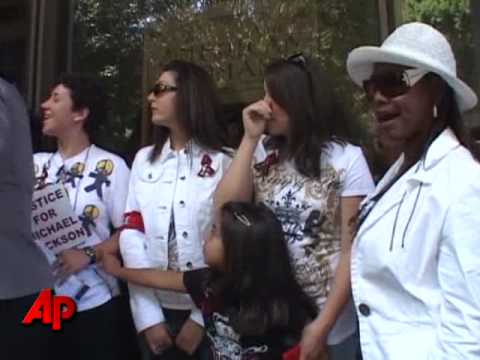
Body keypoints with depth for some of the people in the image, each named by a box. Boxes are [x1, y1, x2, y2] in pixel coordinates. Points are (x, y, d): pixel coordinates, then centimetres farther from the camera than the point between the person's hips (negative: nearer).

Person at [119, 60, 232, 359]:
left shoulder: (224, 162, -7)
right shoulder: (144, 159, 4)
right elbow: (132, 234, -1)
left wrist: (201, 317, -11)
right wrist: (148, 316, -7)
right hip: (159, 311, 3)